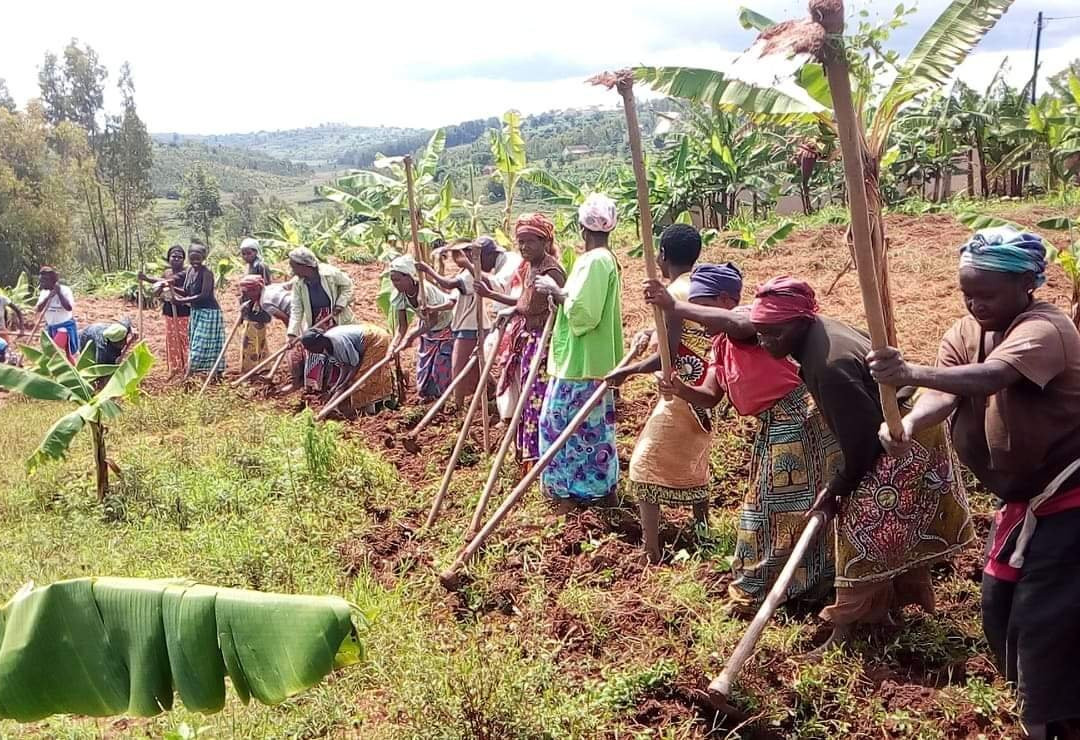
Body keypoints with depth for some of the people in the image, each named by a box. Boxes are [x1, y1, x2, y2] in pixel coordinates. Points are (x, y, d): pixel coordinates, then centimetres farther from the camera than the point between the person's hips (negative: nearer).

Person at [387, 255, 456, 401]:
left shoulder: (426, 289, -37)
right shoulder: (398, 297, -19)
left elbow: (433, 320, -32)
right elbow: (402, 327, -15)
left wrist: (412, 336, -42)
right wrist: (393, 345, -32)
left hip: (447, 324, -6)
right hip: (427, 328, 6)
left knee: (442, 365, -9)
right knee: (424, 366, 8)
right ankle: (429, 395, 28)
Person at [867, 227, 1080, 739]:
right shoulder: (966, 333, -1)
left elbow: (991, 376, -45)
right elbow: (941, 394, -20)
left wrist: (911, 373, -61)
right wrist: (907, 426, -42)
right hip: (1020, 499, 8)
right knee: (999, 610, 14)